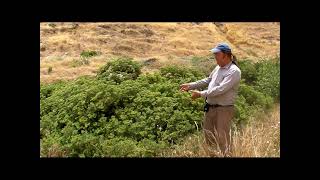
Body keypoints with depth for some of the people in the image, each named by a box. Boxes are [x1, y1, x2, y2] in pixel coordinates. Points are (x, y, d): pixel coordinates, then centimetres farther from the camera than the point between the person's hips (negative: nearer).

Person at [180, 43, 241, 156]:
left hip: (224, 109, -8)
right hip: (210, 107, 8)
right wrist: (190, 85, 17)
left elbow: (220, 89, -24)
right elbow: (207, 81, 24)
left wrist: (201, 94, -22)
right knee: (208, 135, 18)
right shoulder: (218, 68, 11)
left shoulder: (234, 71, -15)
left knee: (222, 139, -3)